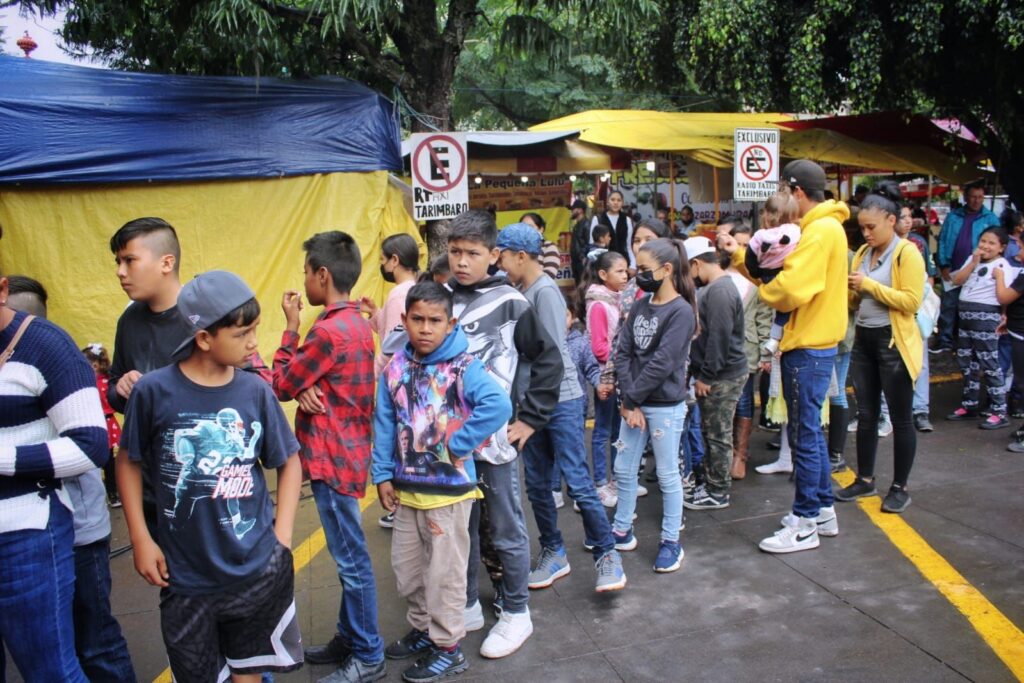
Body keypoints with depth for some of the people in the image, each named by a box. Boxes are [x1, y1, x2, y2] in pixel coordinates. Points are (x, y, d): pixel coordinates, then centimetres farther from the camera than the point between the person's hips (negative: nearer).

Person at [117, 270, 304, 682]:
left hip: (259, 569, 2)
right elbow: (129, 462, 2)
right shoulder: (154, 391, -12)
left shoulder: (256, 392, -6)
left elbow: (289, 462, 4)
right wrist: (141, 540, -1)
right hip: (185, 575, -1)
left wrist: (282, 538, -2)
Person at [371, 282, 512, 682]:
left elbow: (499, 406, -32)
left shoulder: (463, 367, -17)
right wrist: (383, 475, 3)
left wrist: (458, 444, -26)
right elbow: (384, 424, 6)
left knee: (444, 572, 7)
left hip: (449, 489, -6)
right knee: (406, 566, 20)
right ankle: (423, 629, 41)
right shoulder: (396, 368, 1)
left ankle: (448, 648, 25)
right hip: (406, 488, 6)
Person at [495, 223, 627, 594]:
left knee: (577, 483, -5)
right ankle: (553, 553, 27)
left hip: (559, 401, -8)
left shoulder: (545, 291, -13)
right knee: (536, 485, 12)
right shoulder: (519, 292, 8)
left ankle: (607, 555, 9)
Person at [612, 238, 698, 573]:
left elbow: (662, 363, -18)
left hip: (665, 405, -6)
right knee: (624, 470, 13)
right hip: (634, 403, 7)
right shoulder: (640, 306, 7)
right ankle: (622, 531, 29)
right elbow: (622, 353, 1)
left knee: (667, 475, 5)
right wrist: (628, 401, -9)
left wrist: (632, 398, -14)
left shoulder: (681, 312, -12)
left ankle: (671, 541, 19)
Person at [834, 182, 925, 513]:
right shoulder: (862, 253, 10)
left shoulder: (907, 253, -10)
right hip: (864, 340, 7)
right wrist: (851, 289, -6)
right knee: (865, 415, 13)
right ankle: (865, 480, 24)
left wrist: (869, 284, -19)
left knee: (900, 418, 4)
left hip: (894, 342, -6)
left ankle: (900, 487, 16)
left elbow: (911, 301, -19)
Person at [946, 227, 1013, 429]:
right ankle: (969, 406, 26)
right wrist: (974, 262, -4)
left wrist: (1004, 316, -24)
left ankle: (999, 412, -3)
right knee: (967, 363, 14)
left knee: (989, 364, -8)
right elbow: (957, 280, 3)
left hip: (986, 317, -7)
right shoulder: (972, 259, 15)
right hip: (965, 314, 7)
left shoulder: (1002, 265, -6)